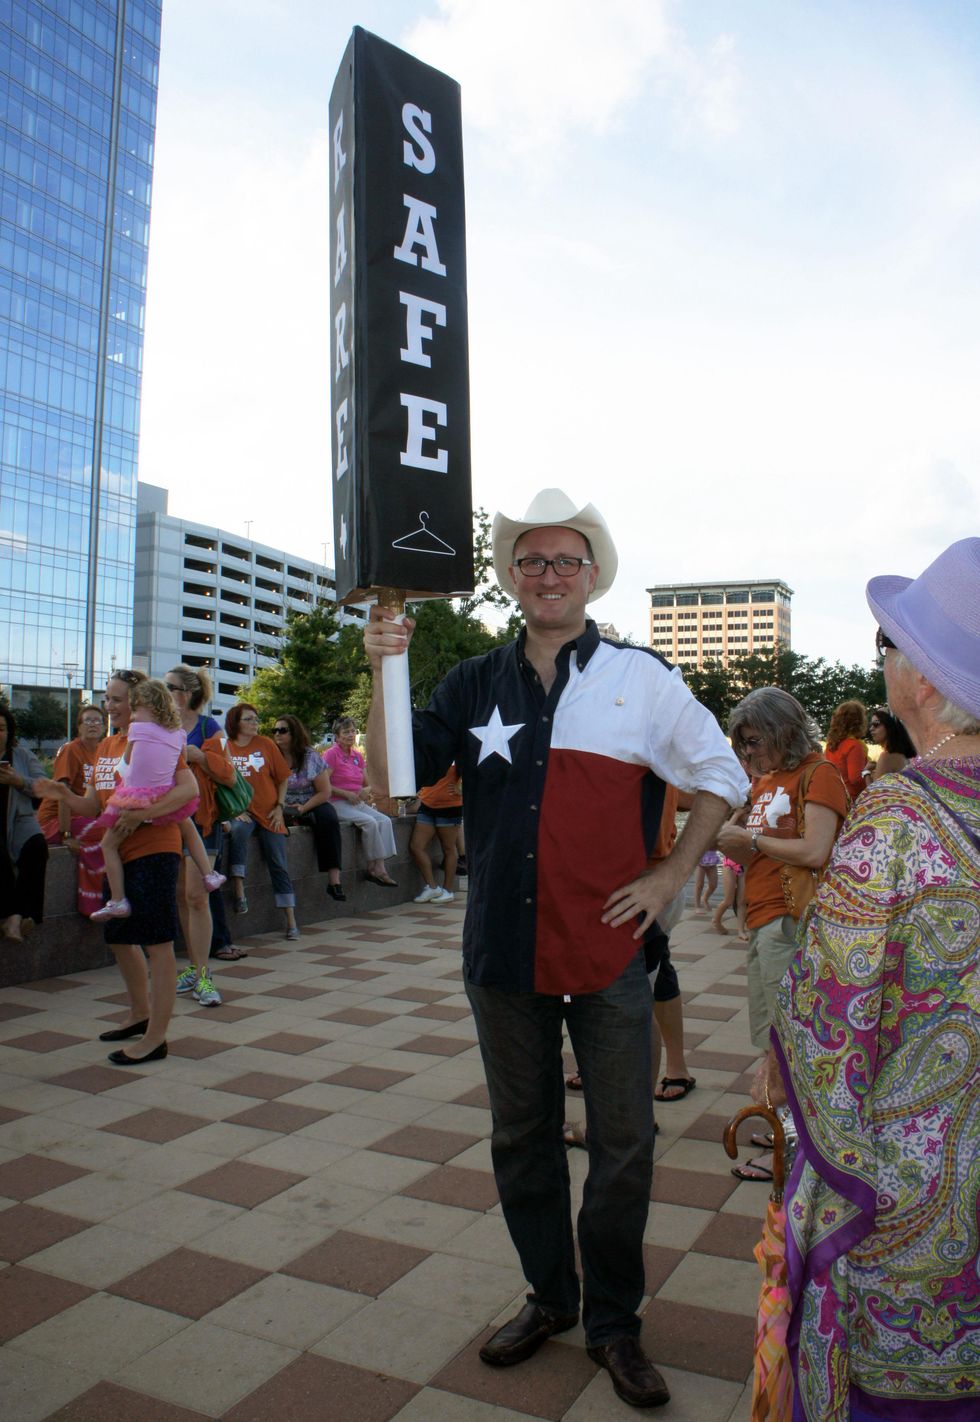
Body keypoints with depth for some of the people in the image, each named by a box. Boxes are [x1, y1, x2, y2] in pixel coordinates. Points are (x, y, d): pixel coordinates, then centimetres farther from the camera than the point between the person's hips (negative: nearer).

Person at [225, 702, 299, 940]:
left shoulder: (265, 744, 4)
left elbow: (283, 778, 9)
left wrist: (279, 807, 0)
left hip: (268, 813, 1)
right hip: (241, 811, -1)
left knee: (278, 866, -1)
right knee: (238, 830, -37)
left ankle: (291, 922, 4)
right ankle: (239, 892, -33)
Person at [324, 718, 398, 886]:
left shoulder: (358, 756, 15)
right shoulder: (331, 754, -5)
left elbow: (367, 784, 20)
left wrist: (366, 790, -4)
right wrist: (346, 794, -18)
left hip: (358, 803, 7)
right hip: (337, 804, -7)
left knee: (385, 820, -17)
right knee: (370, 822, -28)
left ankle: (379, 868, -23)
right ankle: (373, 867, -18)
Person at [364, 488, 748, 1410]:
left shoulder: (641, 677, -2)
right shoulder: (475, 684, 4)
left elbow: (722, 778, 7)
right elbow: (392, 781, -1)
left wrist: (670, 877, -1)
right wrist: (383, 673, -14)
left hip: (608, 952, -2)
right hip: (503, 952, 2)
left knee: (623, 1146, 9)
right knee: (521, 1138, 17)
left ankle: (613, 1323, 32)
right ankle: (550, 1297, 39)